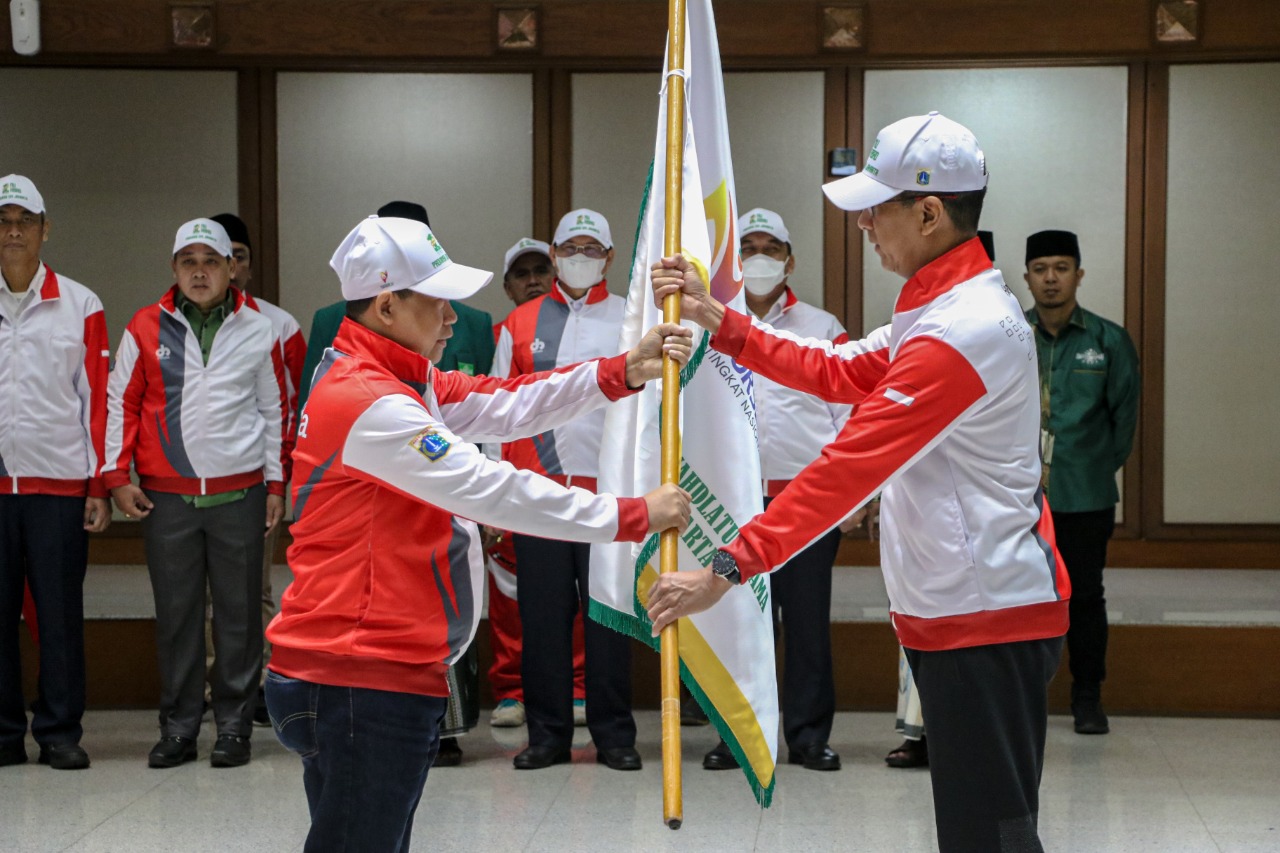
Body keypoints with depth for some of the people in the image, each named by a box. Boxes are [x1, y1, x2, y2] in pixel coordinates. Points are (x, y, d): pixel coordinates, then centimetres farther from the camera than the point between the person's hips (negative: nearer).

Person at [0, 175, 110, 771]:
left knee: (60, 611, 2)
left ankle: (60, 732, 12)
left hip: (59, 482, -1)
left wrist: (100, 486, 0)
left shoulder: (79, 306, 5)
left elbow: (98, 398, 4)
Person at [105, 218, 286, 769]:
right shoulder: (146, 329, 4)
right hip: (166, 496, 0)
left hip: (239, 493, 0)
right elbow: (121, 403, 7)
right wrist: (117, 475, 0)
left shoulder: (257, 331, 6)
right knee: (176, 614, 5)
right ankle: (178, 727, 15)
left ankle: (234, 725, 12)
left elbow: (274, 409, 11)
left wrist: (276, 483, 9)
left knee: (239, 613, 3)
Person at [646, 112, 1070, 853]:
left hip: (987, 621, -10)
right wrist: (721, 322, 9)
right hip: (957, 614, 10)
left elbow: (848, 467, -26)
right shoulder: (951, 304, 12)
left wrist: (727, 570, -25)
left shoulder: (962, 331, -22)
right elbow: (840, 373, 14)